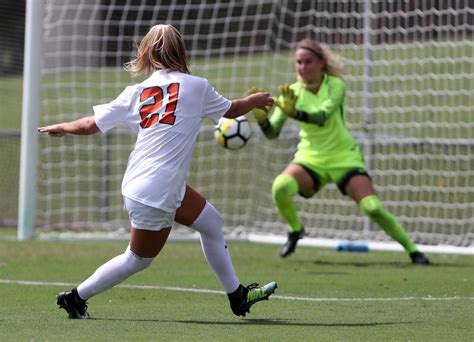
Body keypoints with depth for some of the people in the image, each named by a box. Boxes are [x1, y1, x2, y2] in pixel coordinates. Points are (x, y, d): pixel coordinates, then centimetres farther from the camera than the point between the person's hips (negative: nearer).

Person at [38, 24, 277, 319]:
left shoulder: (136, 93, 5)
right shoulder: (196, 86, -4)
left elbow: (91, 125, 5)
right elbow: (232, 110, 13)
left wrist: (62, 128, 25)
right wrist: (257, 100, 34)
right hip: (154, 196, -7)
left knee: (211, 223, 19)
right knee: (139, 259, 8)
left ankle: (237, 295, 29)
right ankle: (76, 298, 13)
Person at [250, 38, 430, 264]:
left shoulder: (335, 85, -13)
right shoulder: (292, 92, -7)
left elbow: (323, 116, -32)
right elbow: (272, 132, -13)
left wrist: (295, 113, -50)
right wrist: (260, 116, -34)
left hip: (344, 158, -2)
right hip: (311, 159, 2)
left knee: (372, 208, -16)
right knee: (280, 186, -28)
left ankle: (412, 250, 4)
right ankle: (295, 230, 1)